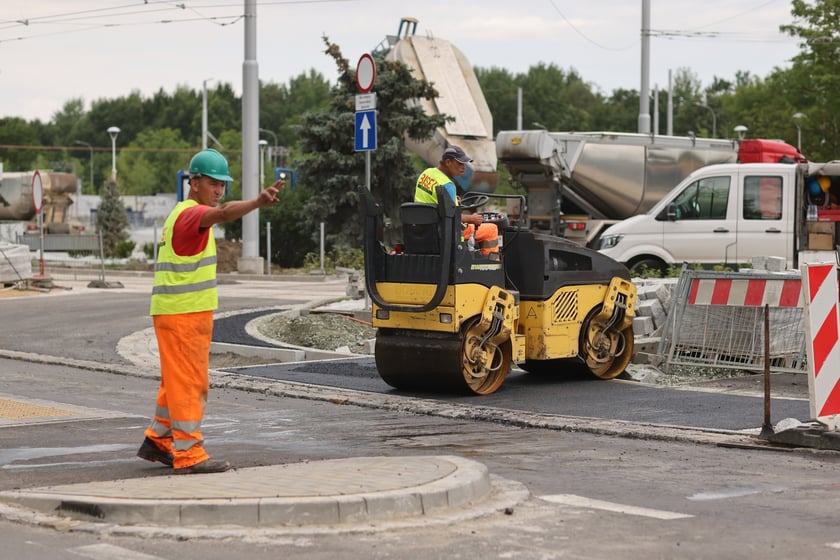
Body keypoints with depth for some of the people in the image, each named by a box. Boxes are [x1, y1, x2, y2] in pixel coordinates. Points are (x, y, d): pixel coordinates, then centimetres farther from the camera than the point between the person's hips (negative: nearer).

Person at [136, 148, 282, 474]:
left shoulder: (184, 214, 17)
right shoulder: (191, 213, -16)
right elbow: (224, 213, -37)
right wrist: (257, 203, -53)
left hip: (189, 313, 10)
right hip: (181, 314, -10)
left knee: (179, 381, 18)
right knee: (189, 383, -8)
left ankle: (158, 441, 28)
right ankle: (189, 456, -6)